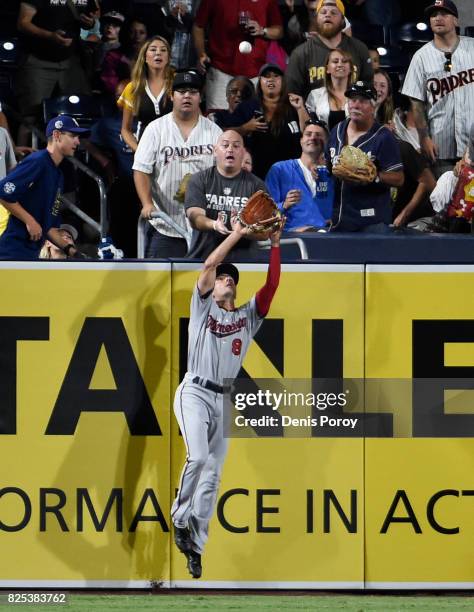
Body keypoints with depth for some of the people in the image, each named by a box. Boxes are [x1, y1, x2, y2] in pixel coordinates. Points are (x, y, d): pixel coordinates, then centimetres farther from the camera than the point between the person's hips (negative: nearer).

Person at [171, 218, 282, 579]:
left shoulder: (248, 316, 19)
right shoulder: (203, 306, 10)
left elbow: (272, 285, 8)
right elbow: (210, 264, -4)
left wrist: (275, 245, 2)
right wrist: (237, 235, -5)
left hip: (224, 400, 4)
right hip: (194, 392, -4)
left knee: (212, 476, 1)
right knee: (198, 457, -26)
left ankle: (195, 546, 3)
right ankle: (180, 518, -10)